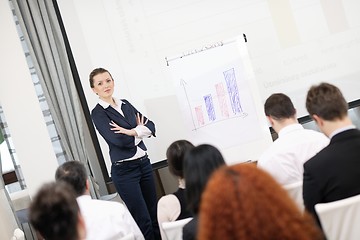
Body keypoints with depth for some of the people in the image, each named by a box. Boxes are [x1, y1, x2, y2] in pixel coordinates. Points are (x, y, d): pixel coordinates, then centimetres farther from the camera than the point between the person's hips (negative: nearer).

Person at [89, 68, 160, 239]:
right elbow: (119, 140, -20)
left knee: (155, 214, 12)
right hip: (124, 170, -6)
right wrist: (140, 131, -6)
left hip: (144, 163, 6)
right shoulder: (98, 113, -7)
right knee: (143, 221, -1)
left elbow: (150, 126, 4)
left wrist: (132, 132, -14)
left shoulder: (125, 104, 11)